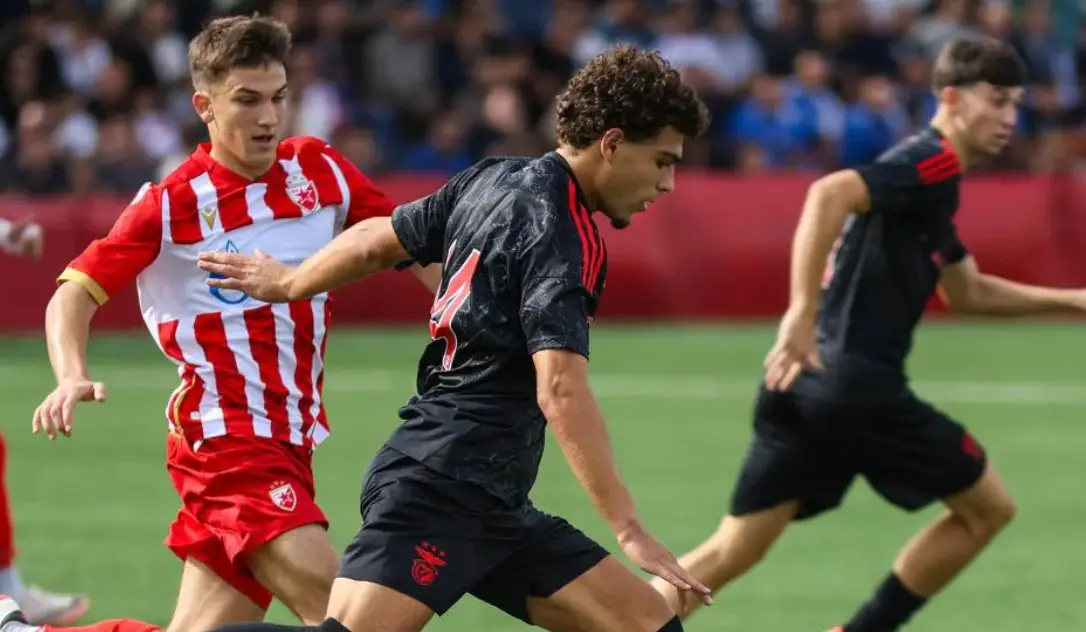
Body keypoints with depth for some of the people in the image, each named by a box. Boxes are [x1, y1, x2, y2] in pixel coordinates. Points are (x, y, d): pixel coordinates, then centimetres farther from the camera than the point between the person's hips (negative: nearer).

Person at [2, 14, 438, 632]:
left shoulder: (321, 171, 6)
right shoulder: (173, 202, -7)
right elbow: (77, 292, -7)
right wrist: (73, 377, -25)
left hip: (290, 441, 6)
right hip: (225, 436, -6)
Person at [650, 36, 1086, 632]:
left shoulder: (927, 175, 23)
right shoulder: (933, 161, -8)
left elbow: (968, 292, 33)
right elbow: (830, 193, -26)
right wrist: (802, 312, -32)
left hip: (803, 383, 9)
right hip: (857, 385, -9)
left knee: (731, 551, 7)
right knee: (987, 507, 9)